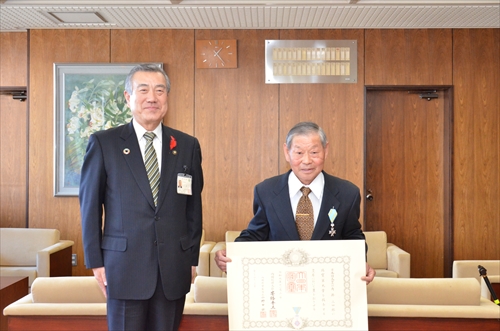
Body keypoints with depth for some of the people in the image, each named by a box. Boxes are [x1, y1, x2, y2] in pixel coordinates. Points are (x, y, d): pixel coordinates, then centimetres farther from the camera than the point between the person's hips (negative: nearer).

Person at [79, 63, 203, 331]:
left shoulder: (188, 146, 5)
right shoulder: (103, 143, -1)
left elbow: (194, 206, 8)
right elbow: (90, 205, 1)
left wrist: (192, 257, 7)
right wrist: (95, 261, -1)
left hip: (174, 268, 2)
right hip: (125, 266, -2)